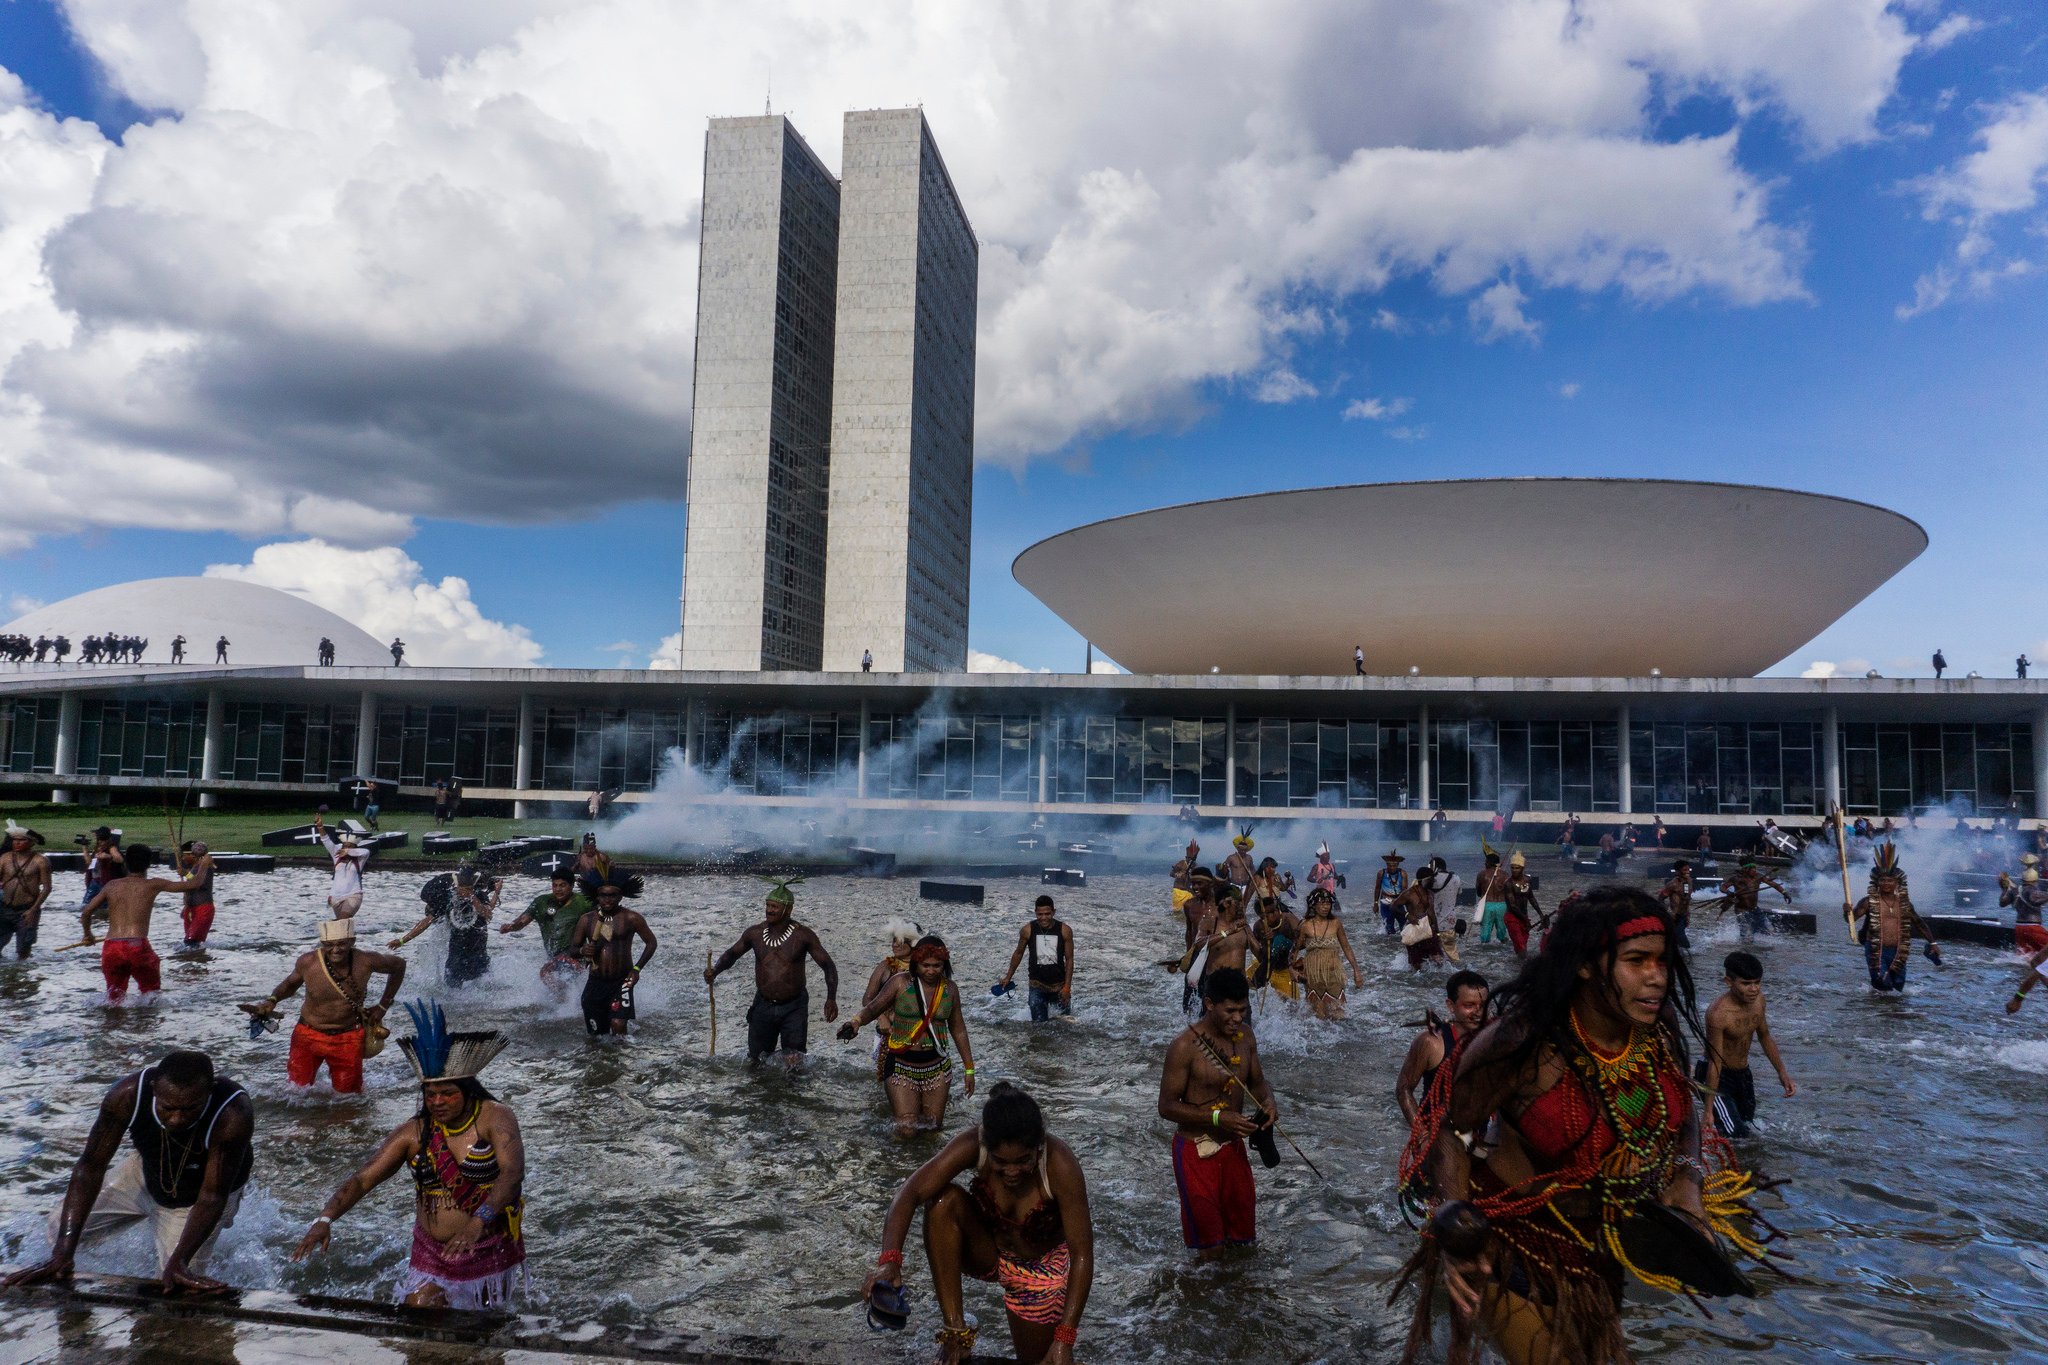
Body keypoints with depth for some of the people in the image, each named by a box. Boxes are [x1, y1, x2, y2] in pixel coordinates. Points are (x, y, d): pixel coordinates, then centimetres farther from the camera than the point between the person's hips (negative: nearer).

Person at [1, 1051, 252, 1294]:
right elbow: (90, 1167, -27)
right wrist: (62, 1253, -31)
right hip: (146, 1172, 4)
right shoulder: (127, 1094, -33)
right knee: (63, 1227, 14)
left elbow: (212, 1196, -36)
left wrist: (178, 1262, -47)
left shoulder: (233, 1116, -42)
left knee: (174, 1291, -9)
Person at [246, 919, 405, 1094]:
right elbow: (291, 983, 4)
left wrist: (383, 1006, 2)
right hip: (308, 1035, 0)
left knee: (347, 1095, 10)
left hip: (348, 1038, 0)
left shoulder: (366, 961, -19)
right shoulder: (308, 962, -17)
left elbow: (399, 965, -1)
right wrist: (272, 1000, -16)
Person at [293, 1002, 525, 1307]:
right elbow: (361, 1179, -6)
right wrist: (325, 1218, -23)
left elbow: (512, 1172, -28)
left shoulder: (494, 1117, -14)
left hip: (491, 1255, -2)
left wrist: (479, 1221, -43)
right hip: (432, 1254, 3)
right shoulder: (414, 1132, -3)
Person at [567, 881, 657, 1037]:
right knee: (596, 1035, 7)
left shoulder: (631, 918, -4)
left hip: (621, 982, -3)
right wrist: (582, 951, -12)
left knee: (618, 1024, -23)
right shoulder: (587, 920, 4)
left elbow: (651, 942, 4)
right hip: (595, 983, 3)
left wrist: (637, 968, -7)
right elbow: (572, 947, 12)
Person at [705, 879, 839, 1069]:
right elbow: (732, 954, 14)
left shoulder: (802, 934, -10)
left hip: (794, 1008, -3)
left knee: (793, 1065, -9)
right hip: (763, 1005, 3)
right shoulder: (755, 932, -2)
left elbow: (827, 965, -7)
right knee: (753, 1063, 12)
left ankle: (790, 1052, 24)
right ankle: (770, 1051, 43)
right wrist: (715, 970, -6)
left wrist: (831, 999, -19)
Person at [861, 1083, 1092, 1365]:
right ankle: (955, 1331, -20)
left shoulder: (1060, 1165, -35)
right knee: (944, 1200, -29)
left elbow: (1082, 1254, -30)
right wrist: (889, 1261, -51)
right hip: (987, 1253, 1)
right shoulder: (973, 1146, -30)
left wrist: (1064, 1340, -33)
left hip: (1040, 1267, -1)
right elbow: (910, 1194, -36)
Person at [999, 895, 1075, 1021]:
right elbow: (1018, 954, 9)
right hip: (1037, 985, 0)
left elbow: (1069, 959, -4)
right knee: (1039, 1024, -5)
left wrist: (1067, 986, -9)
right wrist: (1008, 977, 12)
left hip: (1059, 985, 0)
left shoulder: (1065, 931, -9)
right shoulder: (1027, 930, -7)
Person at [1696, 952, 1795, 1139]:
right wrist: (1708, 1111, -24)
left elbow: (1764, 1036, 13)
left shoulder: (1758, 999, -7)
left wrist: (1782, 1072, 13)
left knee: (1749, 1125, 19)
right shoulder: (1718, 1014, -30)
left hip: (1743, 1073, 8)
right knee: (1737, 1135, -18)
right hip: (1717, 1076, -8)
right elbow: (1715, 1064, -27)